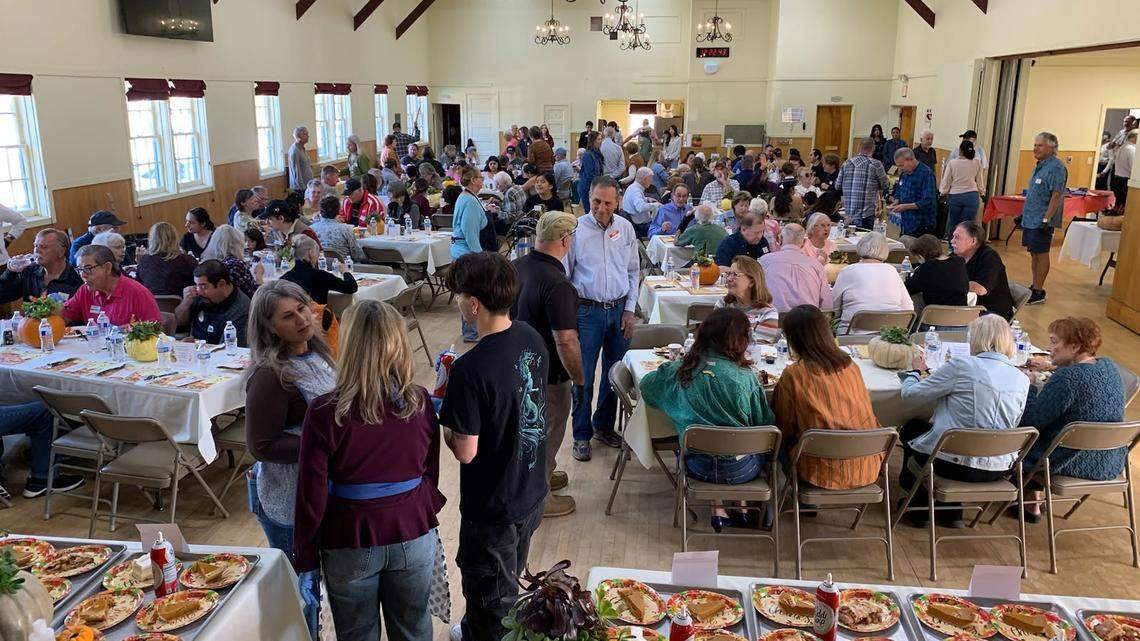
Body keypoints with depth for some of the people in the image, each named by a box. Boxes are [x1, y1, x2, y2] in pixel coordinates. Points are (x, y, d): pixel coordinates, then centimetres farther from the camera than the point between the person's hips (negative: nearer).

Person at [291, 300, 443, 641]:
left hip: (352, 545, -2)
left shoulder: (325, 412, -21)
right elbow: (431, 474, 0)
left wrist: (304, 554, 1)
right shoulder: (420, 402, -12)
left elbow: (312, 494, -14)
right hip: (415, 536, 2)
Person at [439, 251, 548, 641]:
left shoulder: (471, 369, -30)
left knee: (490, 596, 15)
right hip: (532, 493, 8)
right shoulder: (532, 339, -6)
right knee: (508, 582, 30)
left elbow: (465, 452, -24)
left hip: (492, 507, -8)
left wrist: (444, 419, -7)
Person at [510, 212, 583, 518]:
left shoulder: (516, 267, -4)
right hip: (546, 375, -8)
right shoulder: (557, 284, -29)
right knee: (548, 432, 11)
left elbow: (508, 312, 10)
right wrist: (579, 378, -16)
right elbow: (565, 341, -29)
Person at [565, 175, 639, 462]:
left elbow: (634, 271, 12)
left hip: (619, 309, 4)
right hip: (587, 310, -4)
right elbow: (563, 274, -3)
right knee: (582, 377, 0)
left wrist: (629, 310, 6)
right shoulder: (576, 228, -7)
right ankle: (582, 435, 16)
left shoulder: (625, 228, 4)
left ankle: (604, 426, 31)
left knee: (615, 373, 12)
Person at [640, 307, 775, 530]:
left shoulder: (679, 370, -7)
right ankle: (741, 508, 30)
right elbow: (766, 424, -5)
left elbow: (646, 385, 9)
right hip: (738, 470, -2)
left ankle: (718, 510, 26)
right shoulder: (744, 378, -16)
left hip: (696, 467, 2)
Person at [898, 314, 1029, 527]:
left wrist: (916, 370, 13)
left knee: (910, 429, 24)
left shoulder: (961, 366, -16)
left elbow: (910, 396, -9)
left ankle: (919, 508, 39)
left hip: (954, 464, -6)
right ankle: (952, 513, 32)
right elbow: (1011, 426, 14)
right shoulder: (1022, 380, 1)